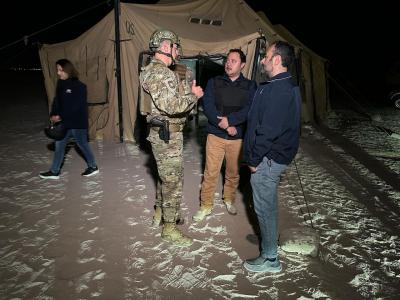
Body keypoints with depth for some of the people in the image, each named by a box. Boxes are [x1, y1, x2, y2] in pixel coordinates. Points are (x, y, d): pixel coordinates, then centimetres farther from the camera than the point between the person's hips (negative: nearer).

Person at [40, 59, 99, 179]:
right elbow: (57, 101, 8)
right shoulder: (60, 84, 6)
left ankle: (93, 167, 25)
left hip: (77, 122, -7)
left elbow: (75, 106, -21)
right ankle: (54, 171, 23)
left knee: (82, 144, 6)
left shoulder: (79, 86, -16)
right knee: (59, 144, 11)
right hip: (64, 121, 7)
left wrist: (60, 116, -20)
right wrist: (53, 115, -6)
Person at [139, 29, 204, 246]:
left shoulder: (163, 71, 16)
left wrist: (188, 90, 5)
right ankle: (169, 228, 12)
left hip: (170, 134, 11)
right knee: (173, 181, -2)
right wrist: (194, 96, -15)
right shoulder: (158, 73, -19)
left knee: (169, 177, 23)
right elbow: (170, 106, -29)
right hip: (166, 135, -11)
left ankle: (161, 212, 40)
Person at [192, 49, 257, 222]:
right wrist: (226, 125, -17)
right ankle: (206, 206, 17)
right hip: (216, 135, -1)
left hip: (238, 137, 1)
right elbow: (207, 106, -8)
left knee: (233, 172, 14)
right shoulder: (214, 83, 4)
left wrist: (229, 120, -22)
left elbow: (249, 109, -9)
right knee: (210, 173, 2)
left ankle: (229, 199, 37)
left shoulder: (250, 86, 5)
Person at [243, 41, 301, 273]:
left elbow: (268, 130, -27)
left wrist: (254, 159, -16)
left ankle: (270, 259, 17)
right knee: (269, 203, 24)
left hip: (268, 158, -10)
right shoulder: (289, 86, 12)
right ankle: (270, 239, 44)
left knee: (264, 206, 2)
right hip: (276, 156, 10)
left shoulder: (277, 90, -23)